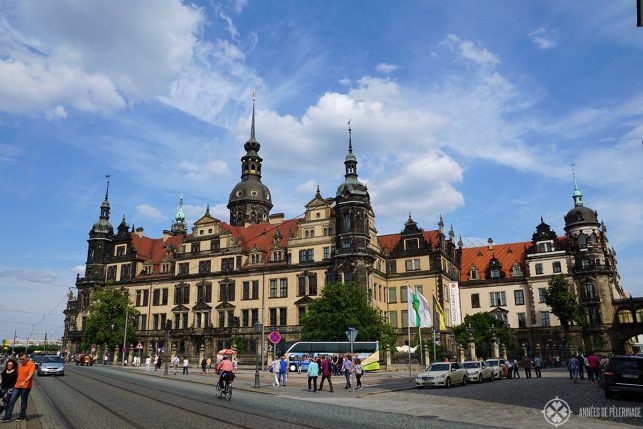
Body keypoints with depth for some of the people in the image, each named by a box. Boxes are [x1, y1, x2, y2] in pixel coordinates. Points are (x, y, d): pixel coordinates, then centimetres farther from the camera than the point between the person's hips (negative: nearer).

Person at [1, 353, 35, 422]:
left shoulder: (32, 364, -10)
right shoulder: (20, 365, 13)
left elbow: (30, 375, -22)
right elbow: (18, 374, 22)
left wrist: (24, 382, -36)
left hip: (26, 387, -6)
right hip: (17, 386, 7)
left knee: (23, 402, 5)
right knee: (11, 400, 2)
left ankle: (22, 416, 18)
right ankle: (7, 417, 7)